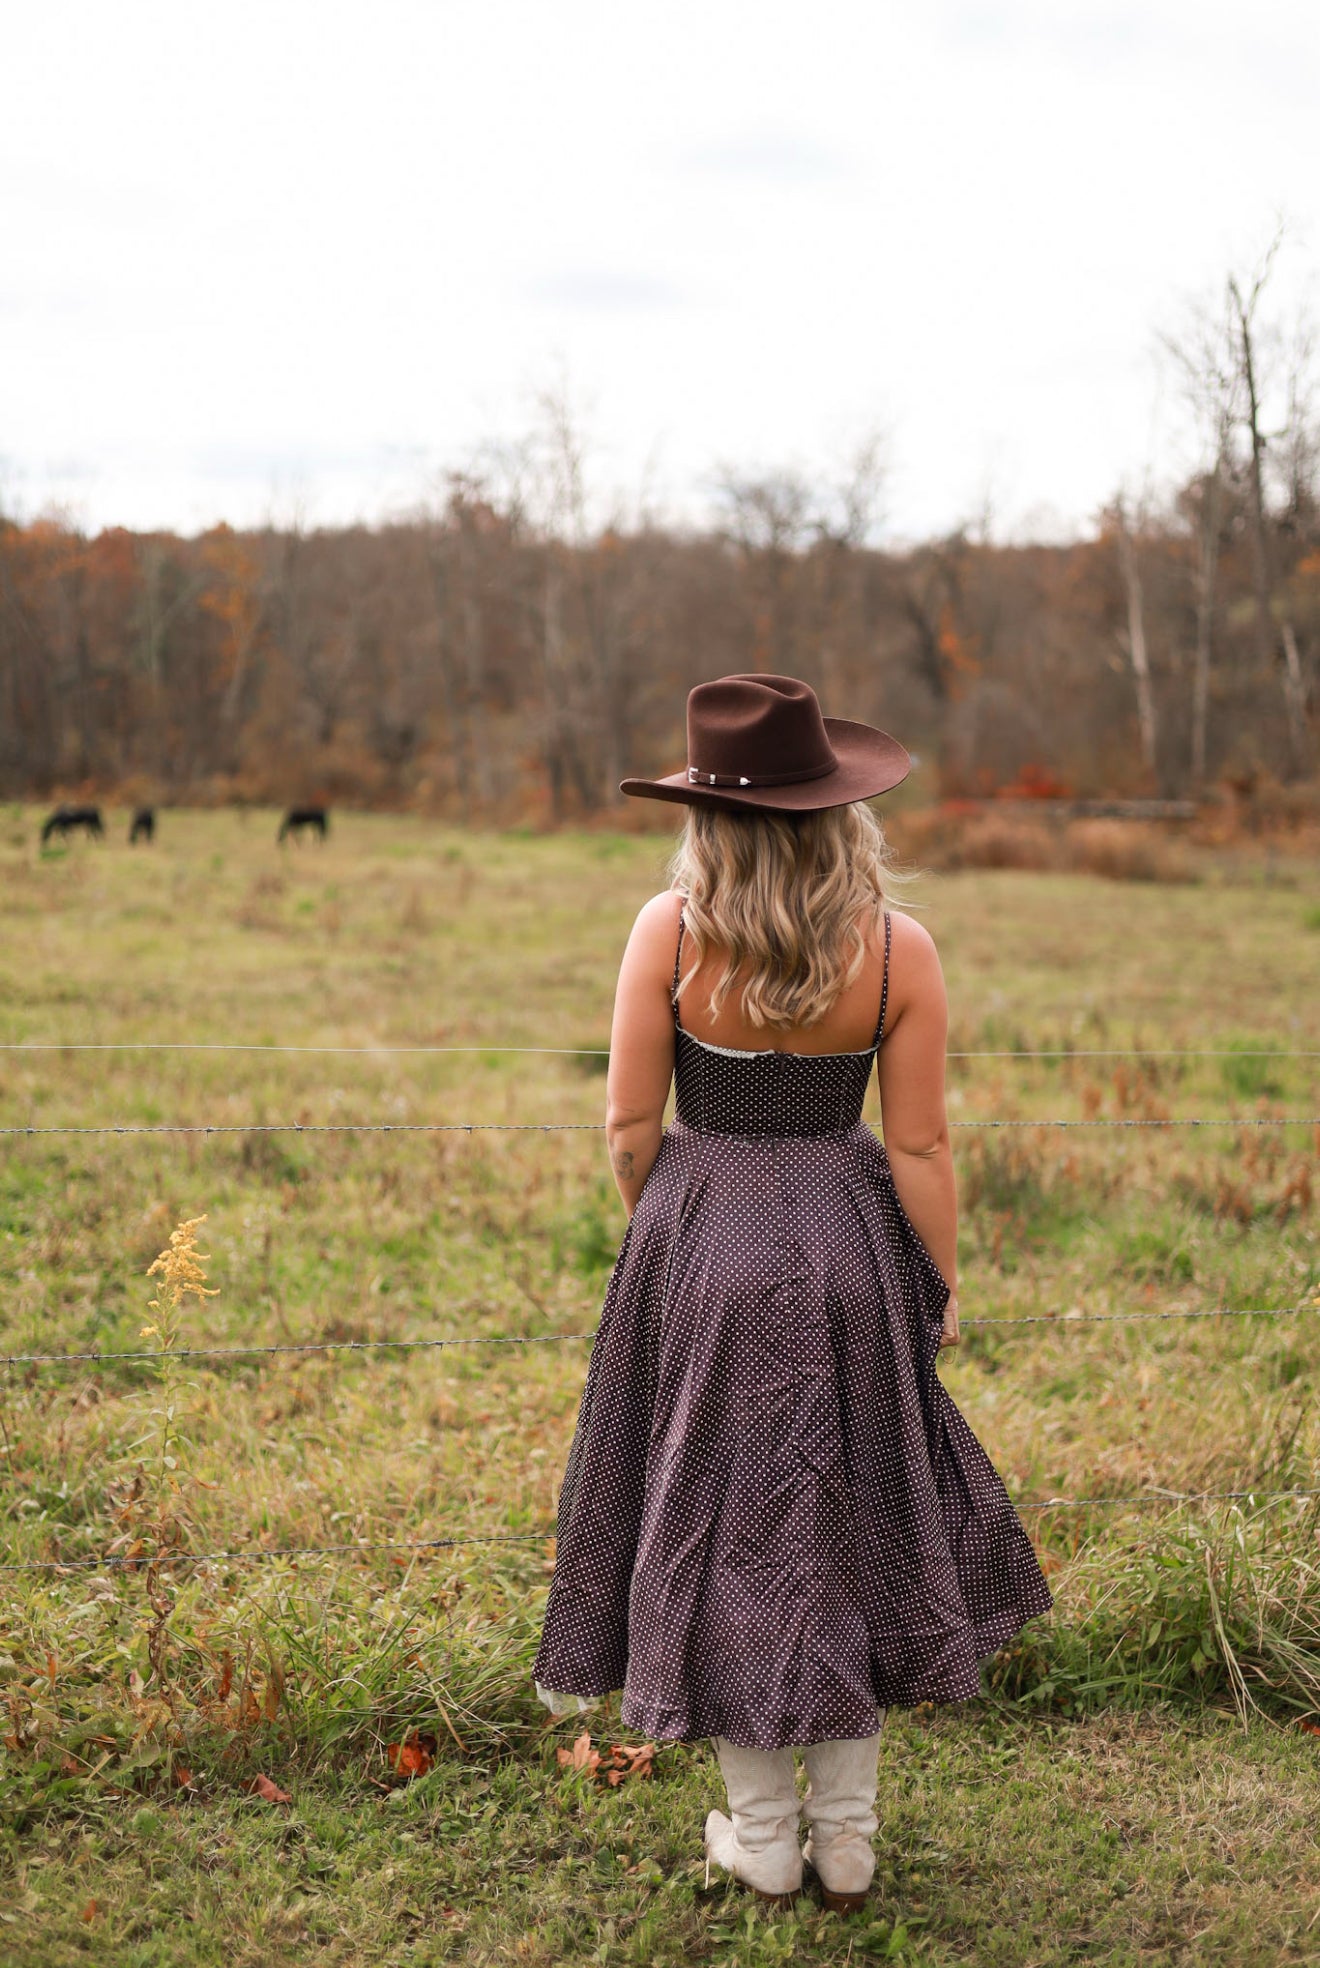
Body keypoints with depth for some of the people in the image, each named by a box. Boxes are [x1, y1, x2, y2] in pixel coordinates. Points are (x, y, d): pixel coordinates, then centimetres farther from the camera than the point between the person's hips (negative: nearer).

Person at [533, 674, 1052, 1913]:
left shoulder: (671, 931, -13)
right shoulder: (897, 951, -10)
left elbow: (630, 1129, -8)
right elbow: (919, 1148, -7)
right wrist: (939, 1295, 6)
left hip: (699, 1251, -1)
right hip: (848, 1254, 1)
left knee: (724, 1530, 13)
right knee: (849, 1527, 17)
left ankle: (762, 1837, 24)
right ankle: (846, 1839, 26)